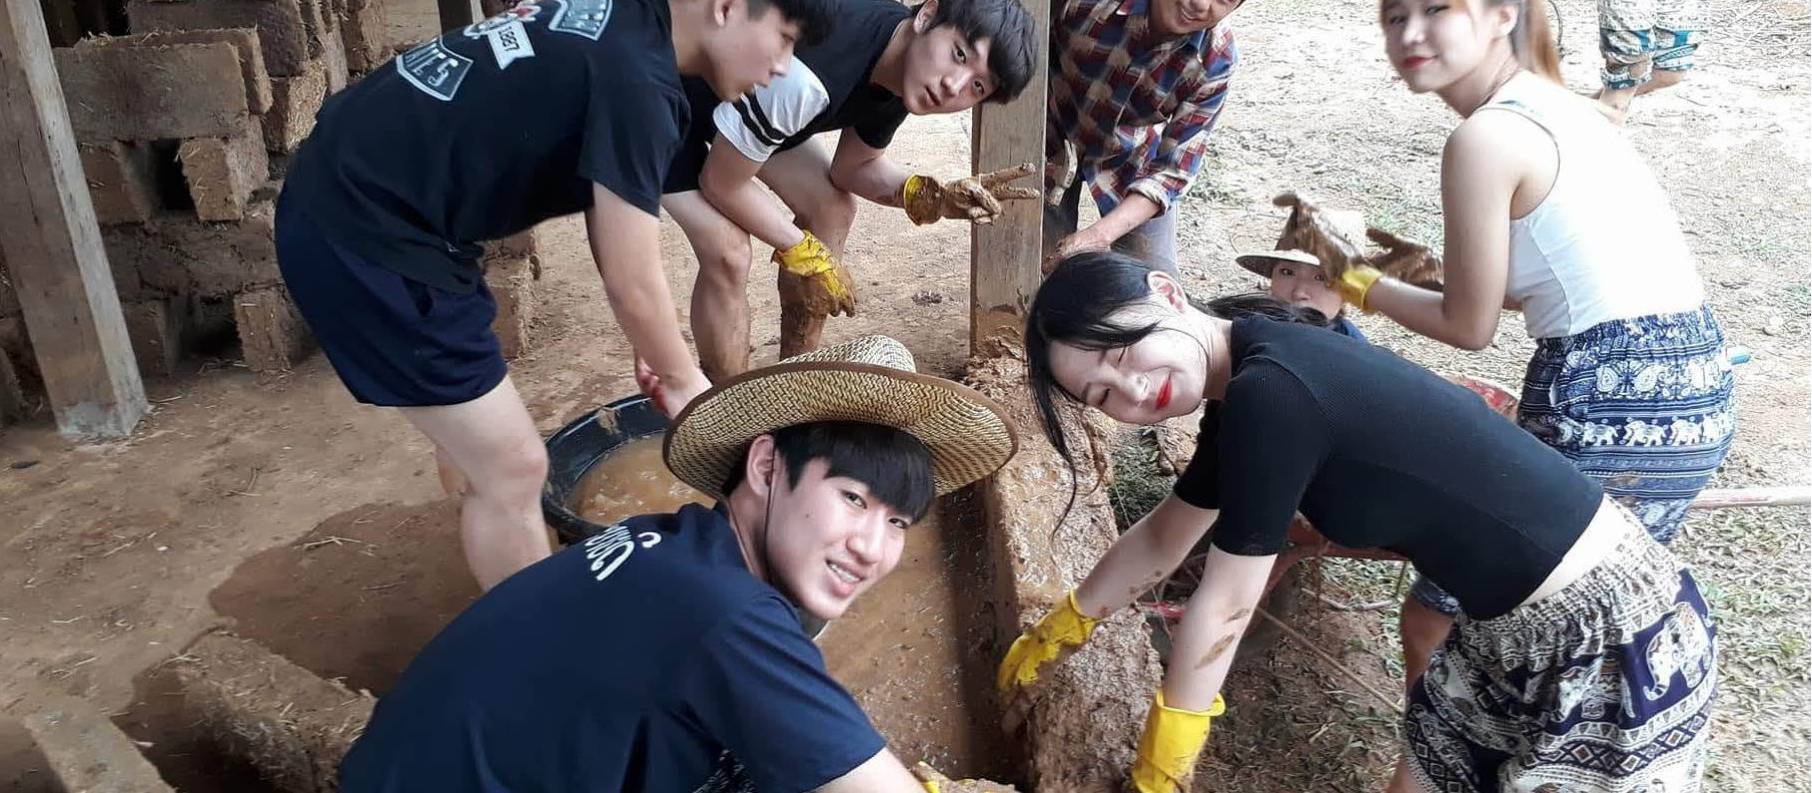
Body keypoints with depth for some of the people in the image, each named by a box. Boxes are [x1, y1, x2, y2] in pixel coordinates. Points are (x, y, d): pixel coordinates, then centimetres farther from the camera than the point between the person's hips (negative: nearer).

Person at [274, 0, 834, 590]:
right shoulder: (637, 79, -21)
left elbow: (605, 212, 15)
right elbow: (631, 284, -15)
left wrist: (657, 351, 17)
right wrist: (683, 379, 3)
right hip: (366, 234, -10)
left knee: (478, 444, 24)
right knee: (512, 469, -1)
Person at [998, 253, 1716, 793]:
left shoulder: (1269, 393, -26)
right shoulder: (1247, 390, 1)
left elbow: (1224, 608, -17)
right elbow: (1162, 537, 16)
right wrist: (1059, 631, 29)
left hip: (1621, 640, -8)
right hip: (1513, 635, 8)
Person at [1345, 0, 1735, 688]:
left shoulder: (1485, 137, -14)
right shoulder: (1557, 105, 14)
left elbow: (1469, 326, -5)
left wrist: (1356, 282, 7)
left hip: (1615, 411, -10)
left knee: (1437, 619, 4)